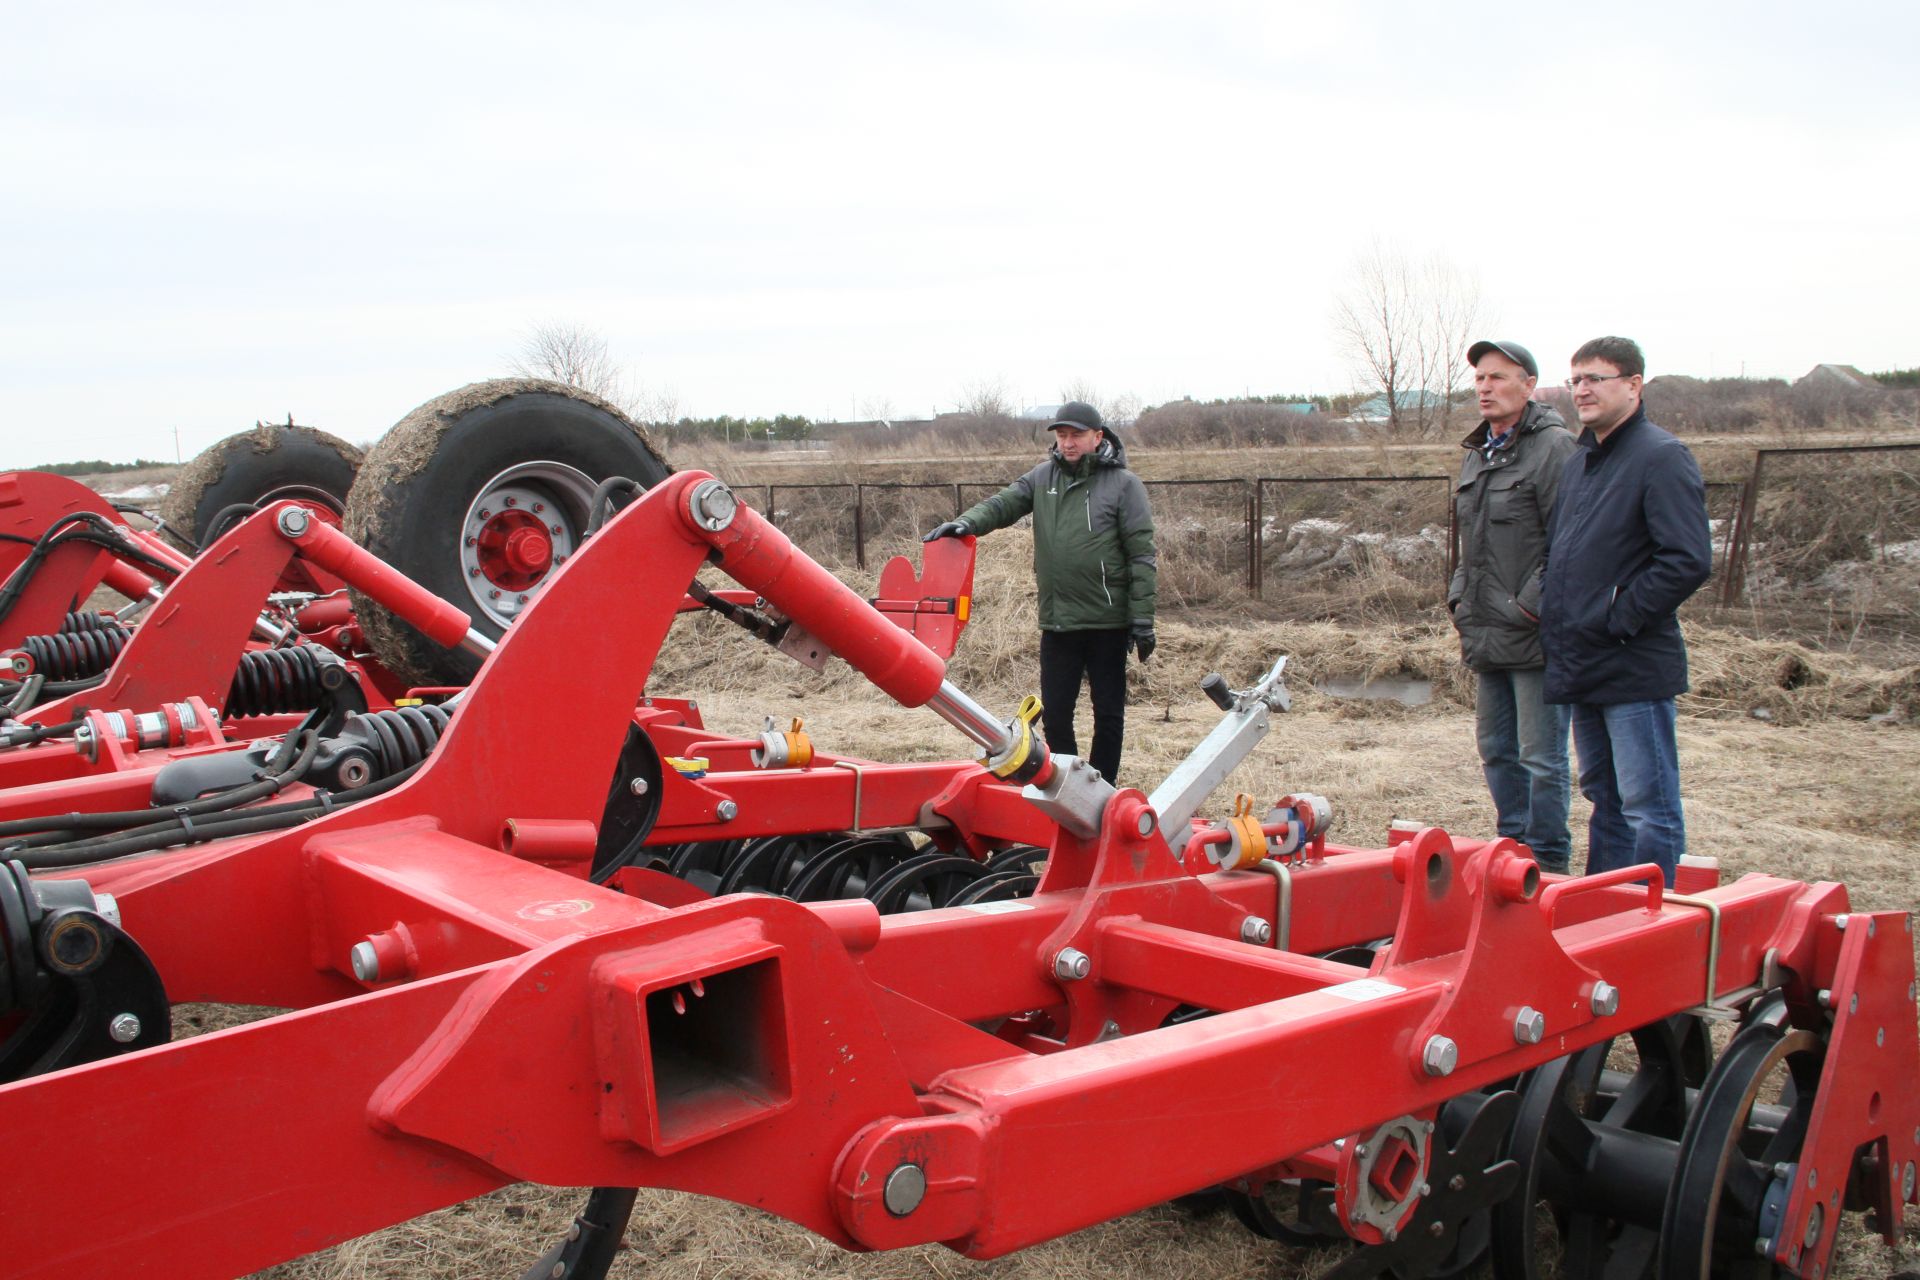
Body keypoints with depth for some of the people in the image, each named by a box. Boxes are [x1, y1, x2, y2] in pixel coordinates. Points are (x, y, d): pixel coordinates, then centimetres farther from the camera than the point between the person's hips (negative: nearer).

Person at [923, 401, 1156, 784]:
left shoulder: (1124, 484, -6)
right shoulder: (1043, 477, 7)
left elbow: (1141, 556, -8)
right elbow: (1003, 504, 0)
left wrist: (1143, 619, -12)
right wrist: (966, 522, -22)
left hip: (1108, 622, -4)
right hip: (1057, 621, 4)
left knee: (1109, 713, 8)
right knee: (1054, 712, 10)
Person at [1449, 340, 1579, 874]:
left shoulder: (1555, 448, -11)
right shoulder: (1476, 454, 16)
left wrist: (1531, 607, -17)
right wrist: (1459, 597, 15)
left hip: (1535, 637, -9)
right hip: (1486, 637, 9)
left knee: (1541, 758, -2)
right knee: (1497, 750, 16)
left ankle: (1548, 862, 9)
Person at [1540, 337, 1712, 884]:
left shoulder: (1663, 458, -12)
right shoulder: (1580, 462, 15)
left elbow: (1689, 561, -21)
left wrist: (1618, 620, -17)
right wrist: (1554, 612, 11)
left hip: (1635, 668, -9)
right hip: (1582, 667, 9)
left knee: (1648, 807, -2)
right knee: (1604, 798, 17)